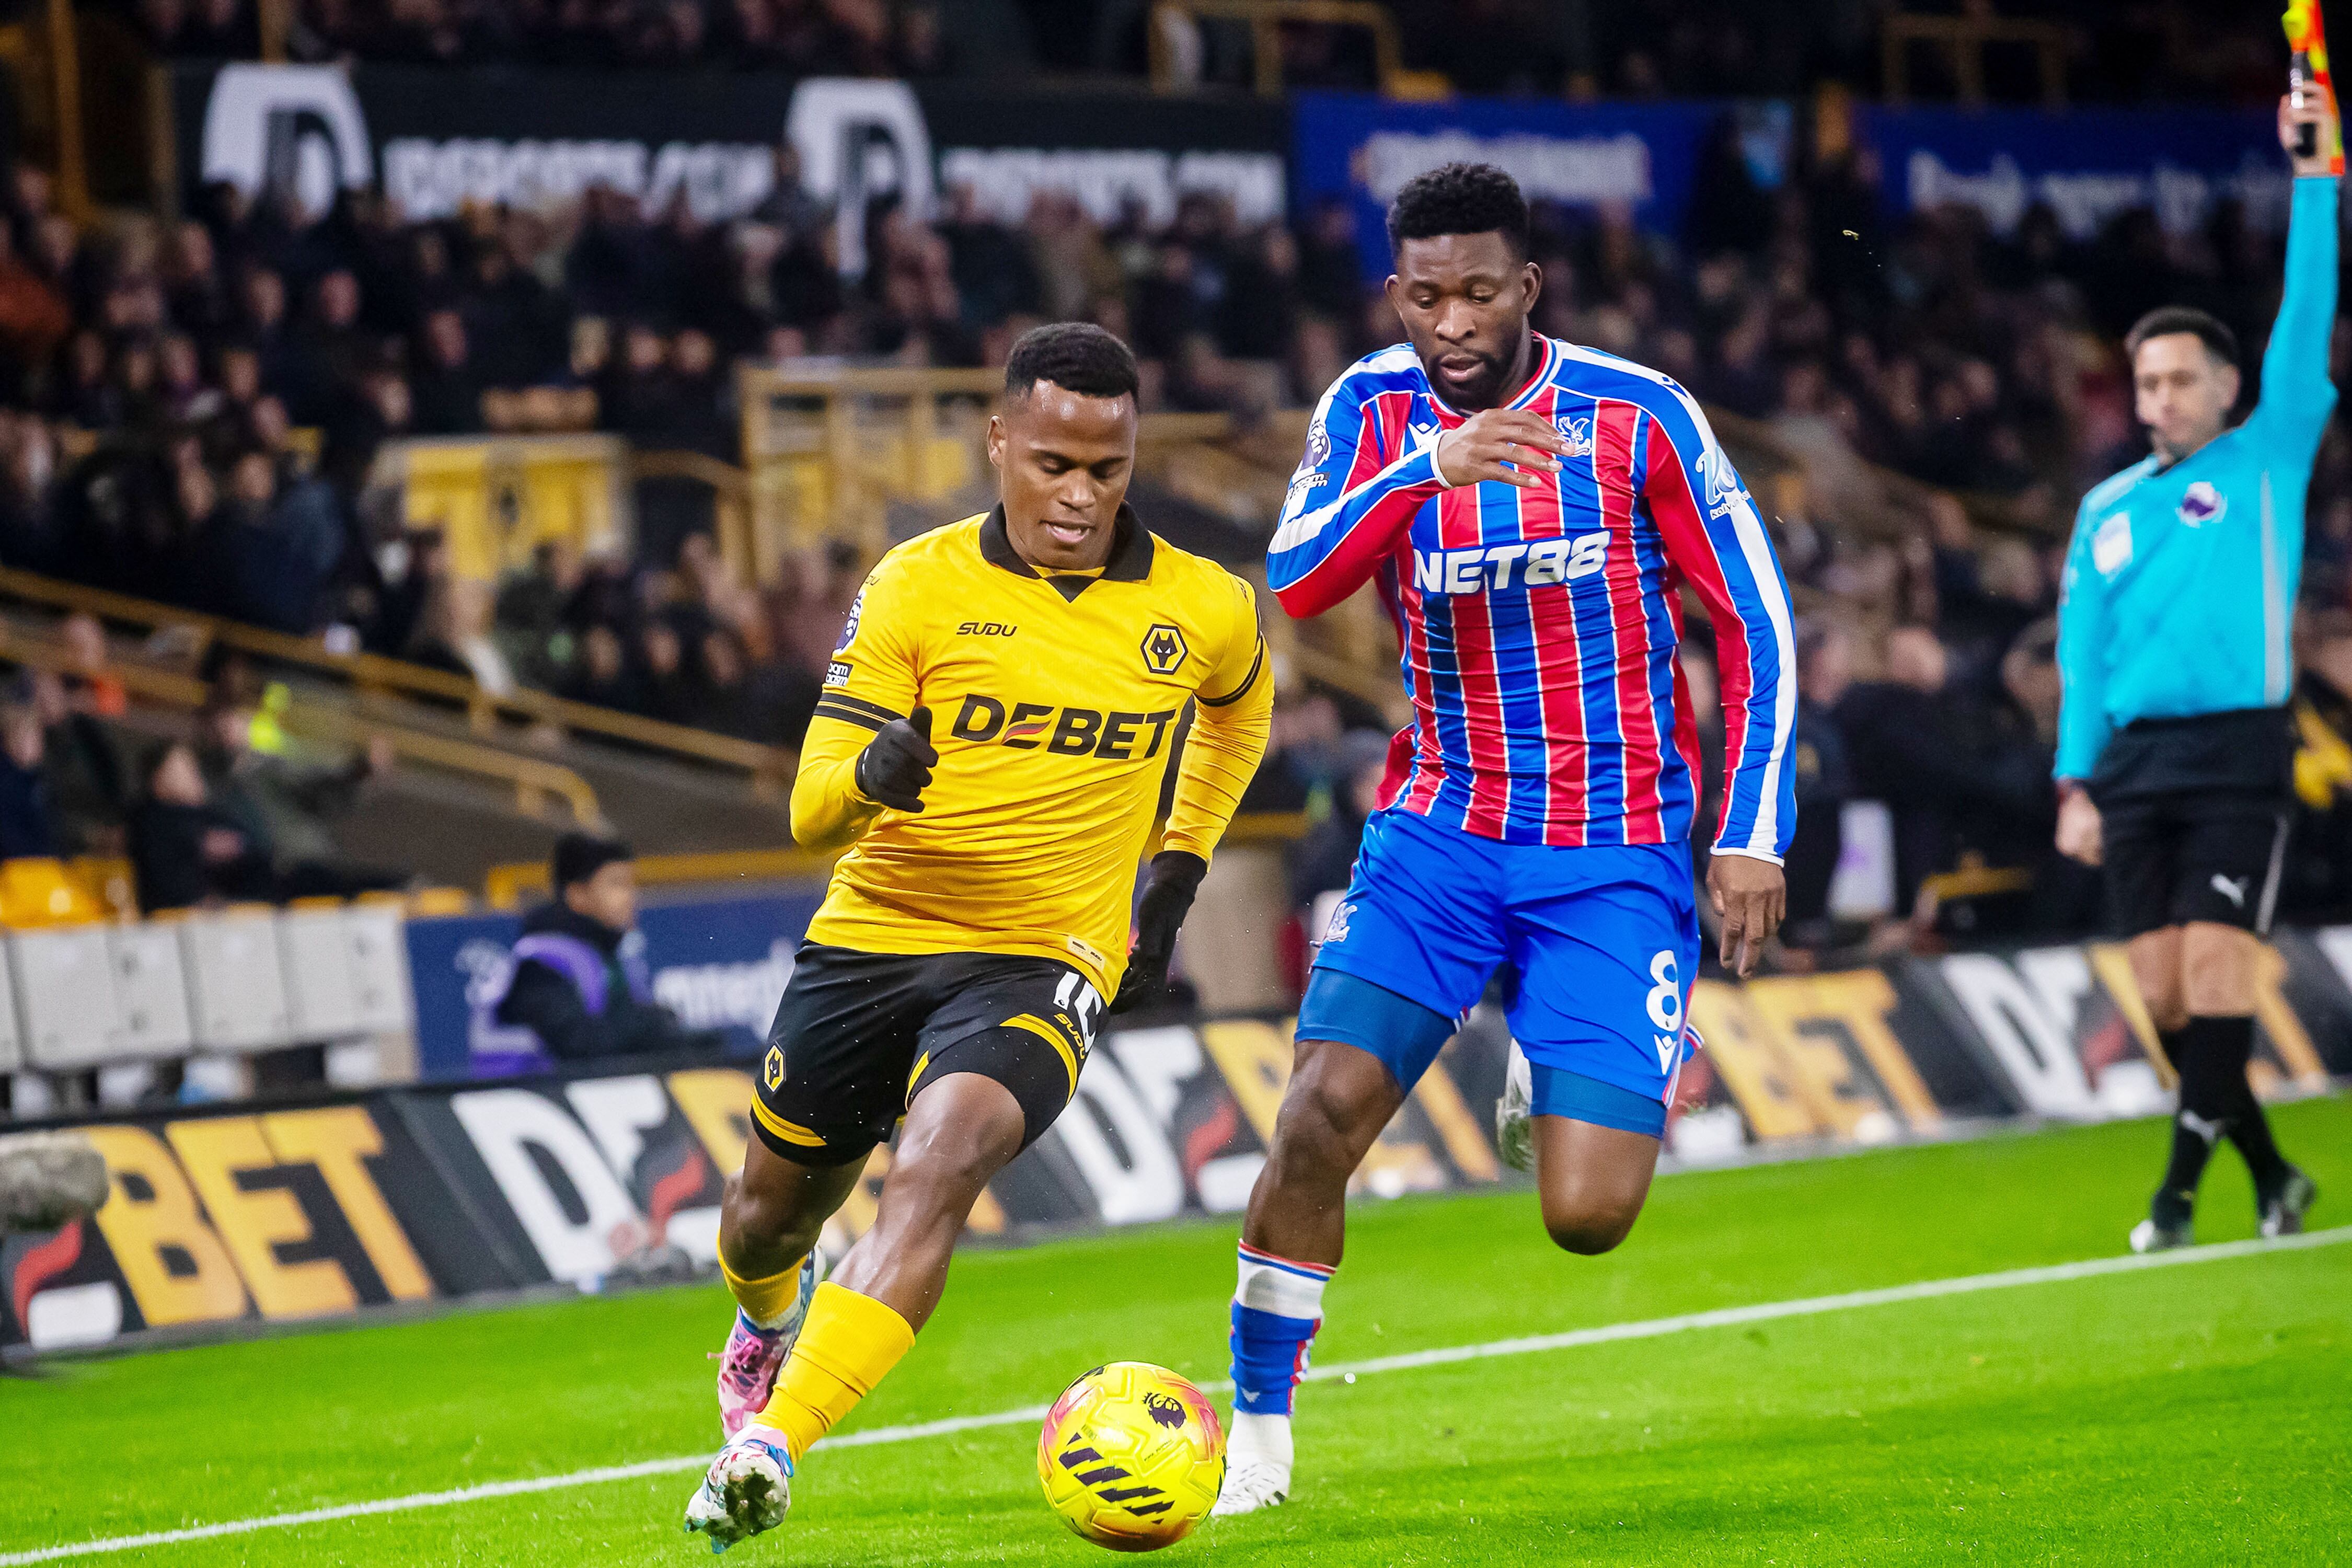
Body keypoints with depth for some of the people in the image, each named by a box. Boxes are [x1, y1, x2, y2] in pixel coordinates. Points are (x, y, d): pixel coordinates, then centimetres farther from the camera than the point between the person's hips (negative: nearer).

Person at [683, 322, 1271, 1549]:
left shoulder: (1204, 612, -2)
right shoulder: (919, 585, -7)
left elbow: (1240, 707, 25)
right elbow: (813, 808, -9)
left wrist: (1177, 872, 18)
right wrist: (870, 772, -33)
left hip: (1043, 963, -1)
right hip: (870, 939, 2)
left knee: (936, 1168, -28)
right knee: (776, 1204, 15)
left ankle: (766, 1450, -35)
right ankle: (769, 1323, 54)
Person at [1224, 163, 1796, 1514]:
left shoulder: (1639, 416, -8)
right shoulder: (1372, 412, -2)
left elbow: (1757, 627, -2)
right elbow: (1293, 583, -19)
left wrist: (1753, 834, -7)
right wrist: (1426, 469, -33)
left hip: (1616, 860, -2)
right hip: (1442, 830, 2)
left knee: (1588, 1216, -10)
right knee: (1324, 1111, -18)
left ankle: (1552, 1088, 27)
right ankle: (1258, 1428, -1)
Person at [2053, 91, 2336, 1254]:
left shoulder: (2267, 461, 6)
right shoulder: (2106, 511, 16)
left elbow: (2305, 324, -4)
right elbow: (2081, 654, 16)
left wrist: (2315, 177, -10)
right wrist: (2076, 783, 7)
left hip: (2236, 752, -4)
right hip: (2133, 758, 4)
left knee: (2217, 961, -14)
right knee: (2163, 987, 1)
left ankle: (2181, 1188, -12)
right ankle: (2271, 1176, 13)